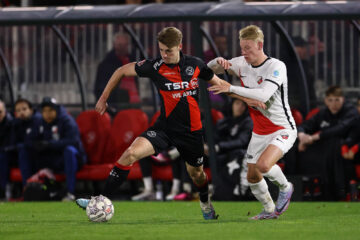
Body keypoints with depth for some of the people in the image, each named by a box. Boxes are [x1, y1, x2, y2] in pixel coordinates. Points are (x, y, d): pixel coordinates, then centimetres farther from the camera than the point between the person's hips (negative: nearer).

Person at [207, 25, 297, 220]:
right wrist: (219, 62, -14)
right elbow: (209, 69, 11)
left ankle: (285, 188, 2)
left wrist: (231, 88, -35)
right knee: (252, 176, 5)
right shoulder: (241, 64, 0)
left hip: (282, 129, -7)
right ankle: (269, 210, 29)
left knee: (263, 165, -28)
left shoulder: (276, 66, -19)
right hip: (259, 132, 7)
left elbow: (263, 95, -34)